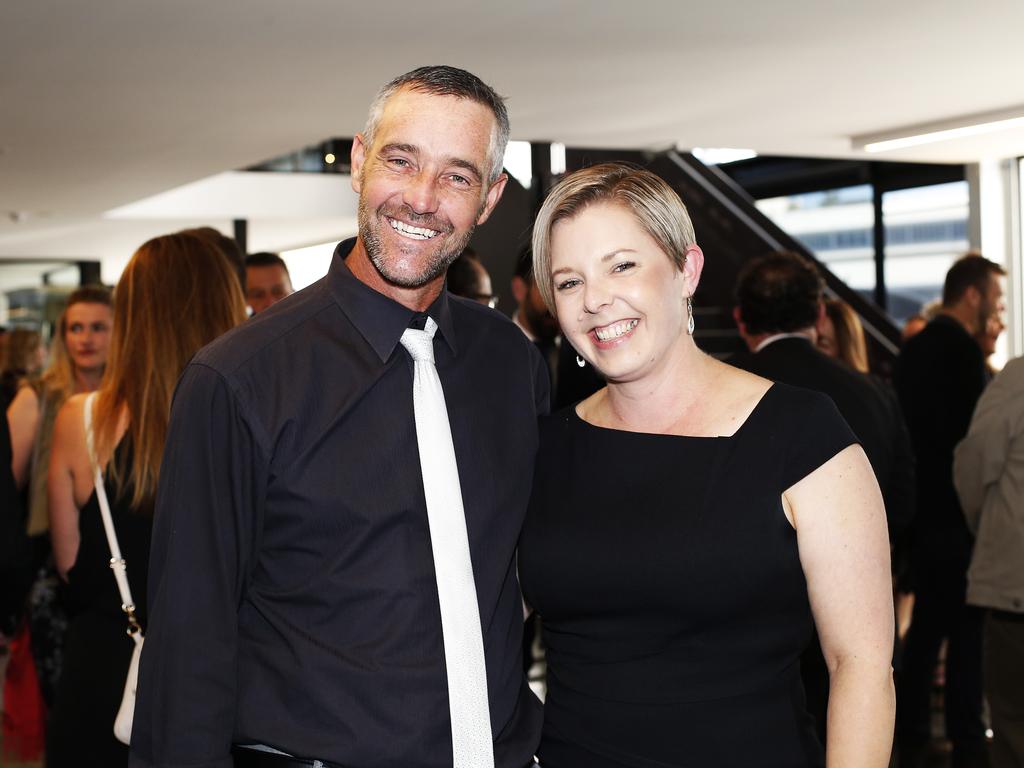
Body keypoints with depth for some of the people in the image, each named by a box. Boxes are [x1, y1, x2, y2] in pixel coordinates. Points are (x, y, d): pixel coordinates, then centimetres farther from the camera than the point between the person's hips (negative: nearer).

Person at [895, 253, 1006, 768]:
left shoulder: (914, 348, 12)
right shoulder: (962, 349, -15)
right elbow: (972, 433, -19)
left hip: (923, 508, 9)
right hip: (955, 512, -9)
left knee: (925, 624, 15)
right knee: (967, 628, 0)